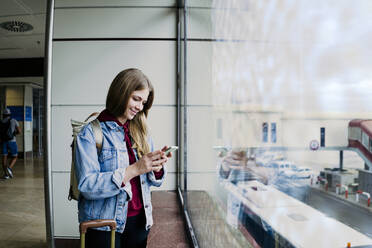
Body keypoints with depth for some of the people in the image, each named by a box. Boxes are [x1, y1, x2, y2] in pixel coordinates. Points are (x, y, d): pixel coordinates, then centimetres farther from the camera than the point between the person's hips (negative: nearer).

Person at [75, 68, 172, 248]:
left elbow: (155, 180, 9)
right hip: (104, 227, -5)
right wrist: (134, 169, -26)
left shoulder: (140, 132, 5)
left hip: (139, 222, 5)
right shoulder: (90, 133, -11)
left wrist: (157, 167, -14)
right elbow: (87, 186, -20)